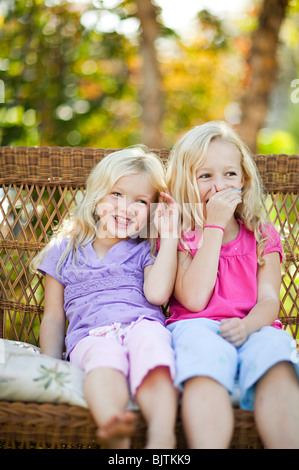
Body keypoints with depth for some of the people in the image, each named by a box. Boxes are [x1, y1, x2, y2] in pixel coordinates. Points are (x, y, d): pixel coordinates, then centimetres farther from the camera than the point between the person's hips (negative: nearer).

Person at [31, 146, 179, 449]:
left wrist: (170, 235, 5)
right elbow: (53, 317, 22)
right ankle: (114, 434, -65)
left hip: (143, 324, 1)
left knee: (148, 338, -37)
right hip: (90, 335, 0)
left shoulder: (146, 251, 23)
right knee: (105, 356, -38)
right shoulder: (64, 251, 24)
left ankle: (161, 437, -57)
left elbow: (157, 293, 1)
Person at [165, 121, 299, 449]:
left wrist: (247, 324, -18)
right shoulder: (178, 235, 12)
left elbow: (269, 301, 7)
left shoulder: (262, 236, 20)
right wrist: (215, 226, -3)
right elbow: (194, 298, -6)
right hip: (198, 326, -2)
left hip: (252, 330, 2)